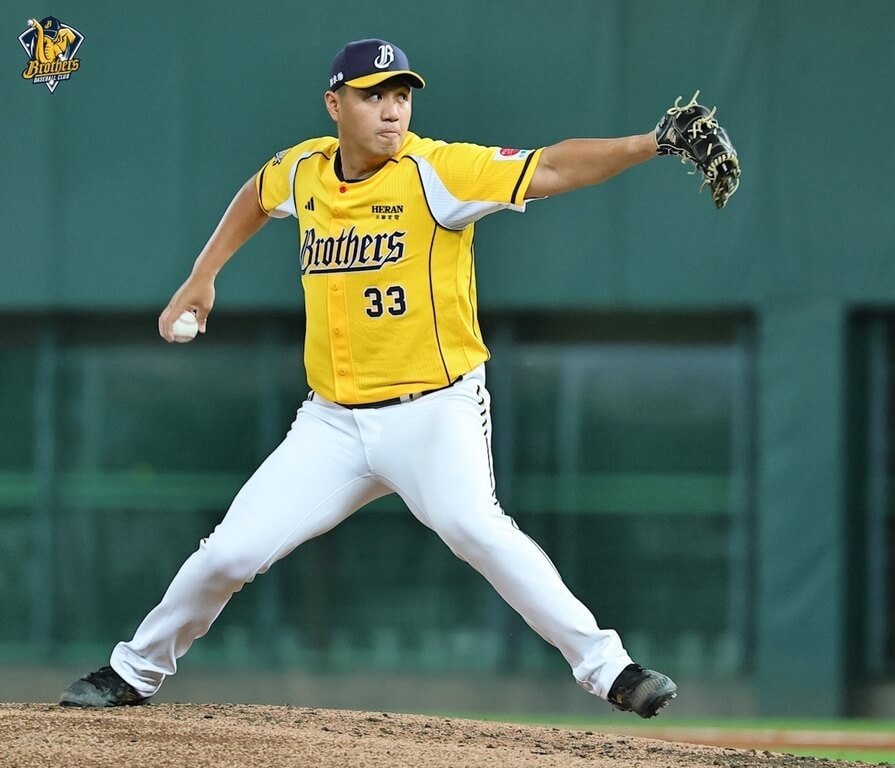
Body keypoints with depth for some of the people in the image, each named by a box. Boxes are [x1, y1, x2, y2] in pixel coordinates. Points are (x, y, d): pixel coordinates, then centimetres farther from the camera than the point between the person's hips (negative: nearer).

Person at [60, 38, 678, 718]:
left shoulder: (435, 172, -13)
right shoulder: (303, 170, 3)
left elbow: (548, 170, -26)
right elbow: (258, 196, 28)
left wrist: (648, 144, -38)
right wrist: (202, 276, 25)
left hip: (436, 412, -5)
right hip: (334, 423, 5)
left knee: (471, 525, -31)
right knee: (230, 553, 2)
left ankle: (606, 667, -27)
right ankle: (136, 670, 26)